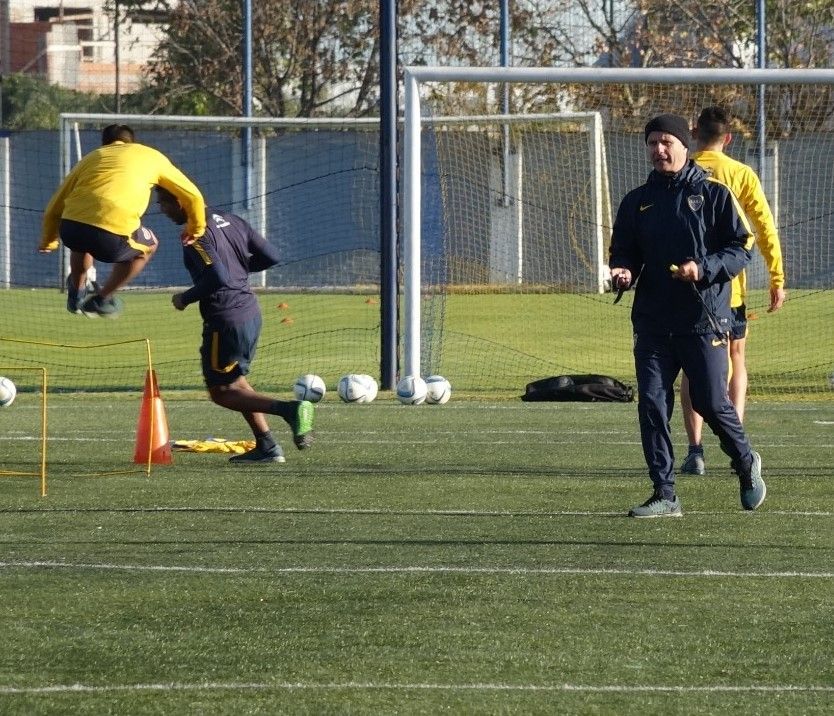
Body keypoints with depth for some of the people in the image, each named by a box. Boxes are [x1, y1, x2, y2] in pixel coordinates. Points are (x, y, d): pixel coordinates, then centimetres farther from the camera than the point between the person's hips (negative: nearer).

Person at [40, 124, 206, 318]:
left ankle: (76, 292, 45)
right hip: (113, 238, -3)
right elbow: (192, 196, 28)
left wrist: (48, 242, 46)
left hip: (70, 229, 3)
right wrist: (196, 230, 46)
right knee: (149, 246, 30)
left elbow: (54, 209, 29)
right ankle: (102, 299, 28)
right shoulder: (151, 156, 23)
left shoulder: (91, 158, 28)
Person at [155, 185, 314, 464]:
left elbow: (218, 277, -27)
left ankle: (289, 409, -16)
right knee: (235, 382, 24)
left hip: (225, 320, -9)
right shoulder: (230, 220, 9)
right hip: (251, 312, 9)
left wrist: (185, 298, -12)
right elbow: (270, 256, 9)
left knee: (221, 392, 3)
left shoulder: (195, 235, -16)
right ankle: (266, 447, 20)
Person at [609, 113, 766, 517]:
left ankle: (746, 464, 26)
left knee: (711, 403, -2)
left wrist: (704, 268, -17)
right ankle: (664, 495, 0)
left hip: (704, 320, -4)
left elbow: (742, 248, -2)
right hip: (652, 321, 4)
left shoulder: (714, 195, 1)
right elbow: (623, 251, 17)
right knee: (651, 404, -4)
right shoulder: (637, 202, 12)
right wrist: (623, 271, -6)